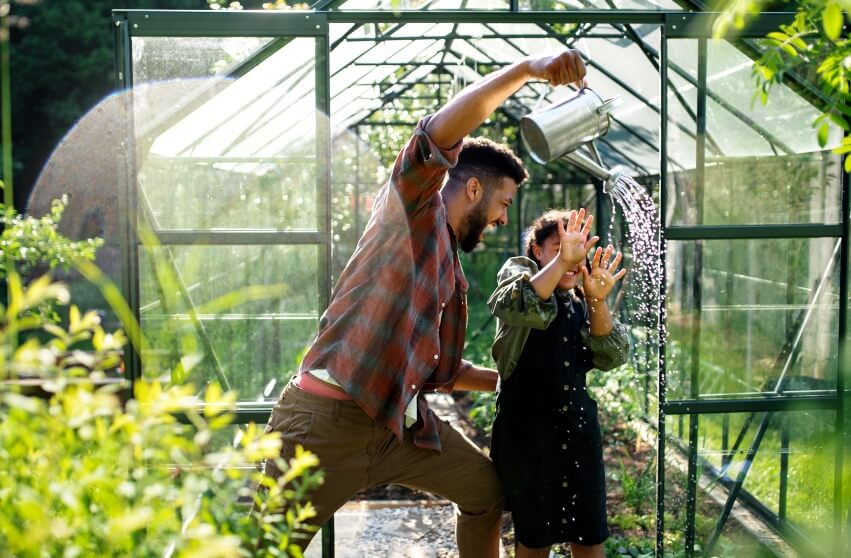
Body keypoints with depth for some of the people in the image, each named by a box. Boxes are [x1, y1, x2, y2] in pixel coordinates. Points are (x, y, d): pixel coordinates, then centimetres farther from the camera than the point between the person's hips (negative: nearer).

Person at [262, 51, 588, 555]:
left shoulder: (453, 275, 19)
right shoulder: (412, 207, -4)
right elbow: (440, 133, -23)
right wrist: (527, 68, -27)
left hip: (402, 422, 9)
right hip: (330, 419, -9)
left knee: (486, 488, 19)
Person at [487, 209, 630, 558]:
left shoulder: (581, 302, 13)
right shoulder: (519, 271, 0)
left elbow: (612, 358, -1)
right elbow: (514, 308, -25)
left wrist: (597, 301, -14)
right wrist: (561, 261, -35)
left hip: (578, 425, 5)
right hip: (526, 427, -4)